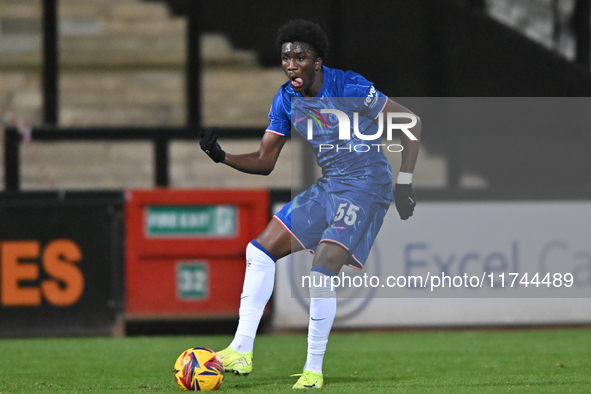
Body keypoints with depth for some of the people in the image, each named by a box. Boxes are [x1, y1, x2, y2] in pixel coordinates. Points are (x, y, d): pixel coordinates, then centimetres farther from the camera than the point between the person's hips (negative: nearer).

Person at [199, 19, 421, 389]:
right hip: (329, 187, 8)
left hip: (366, 187, -8)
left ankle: (314, 370, -12)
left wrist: (405, 182, -15)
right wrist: (222, 156, -9)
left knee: (323, 268, -23)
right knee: (261, 249, 1)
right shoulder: (286, 99, 2)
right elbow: (264, 162, 8)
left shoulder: (348, 87, -18)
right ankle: (242, 352, 3)